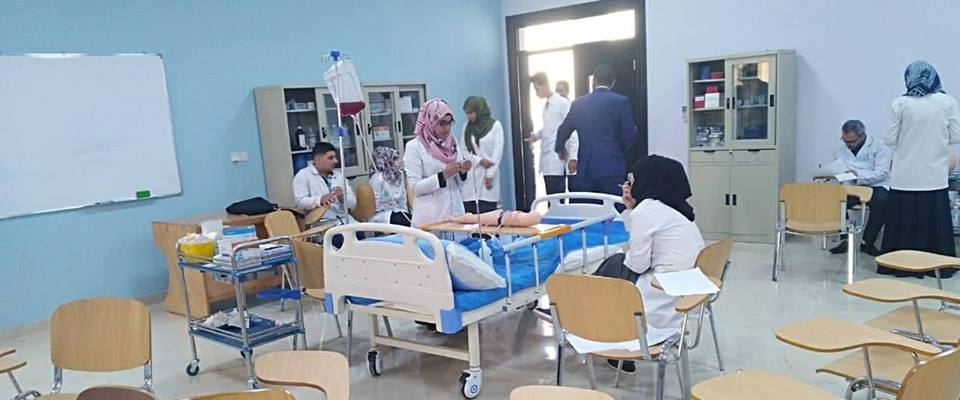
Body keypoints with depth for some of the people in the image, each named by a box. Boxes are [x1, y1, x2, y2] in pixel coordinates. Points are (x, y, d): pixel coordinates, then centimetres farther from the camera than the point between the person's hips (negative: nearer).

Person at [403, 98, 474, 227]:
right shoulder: (414, 146, -7)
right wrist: (443, 176, -20)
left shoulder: (453, 143, 8)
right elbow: (415, 187, -11)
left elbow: (458, 184, 13)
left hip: (455, 212, 5)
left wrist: (463, 172, -7)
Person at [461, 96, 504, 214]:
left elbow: (497, 152, -3)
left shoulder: (495, 125, 1)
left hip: (487, 175, -3)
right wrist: (479, 160, -10)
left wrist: (490, 175, -9)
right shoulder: (466, 127, 11)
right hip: (469, 177, 3)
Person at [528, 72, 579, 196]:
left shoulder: (563, 103, -8)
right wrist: (537, 135, 3)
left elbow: (572, 130, -12)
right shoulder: (546, 106, 13)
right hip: (547, 160, 7)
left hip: (558, 160, -7)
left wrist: (573, 157, -17)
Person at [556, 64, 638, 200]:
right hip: (612, 169, -3)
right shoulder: (621, 102, -3)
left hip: (585, 170, 4)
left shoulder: (578, 103, 8)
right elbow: (630, 137, -3)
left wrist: (560, 148, 40)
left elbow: (563, 131, 20)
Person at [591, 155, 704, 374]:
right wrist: (630, 208, 9)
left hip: (667, 296, -8)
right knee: (617, 261, 18)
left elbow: (637, 264, -15)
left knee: (615, 266, 12)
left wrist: (625, 254, 7)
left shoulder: (646, 210, -16)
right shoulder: (669, 206, 9)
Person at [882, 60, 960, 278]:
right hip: (935, 177, 1)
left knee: (904, 221, 7)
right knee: (934, 221, 9)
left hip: (904, 177, -1)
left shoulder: (900, 104, -6)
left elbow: (891, 140, -4)